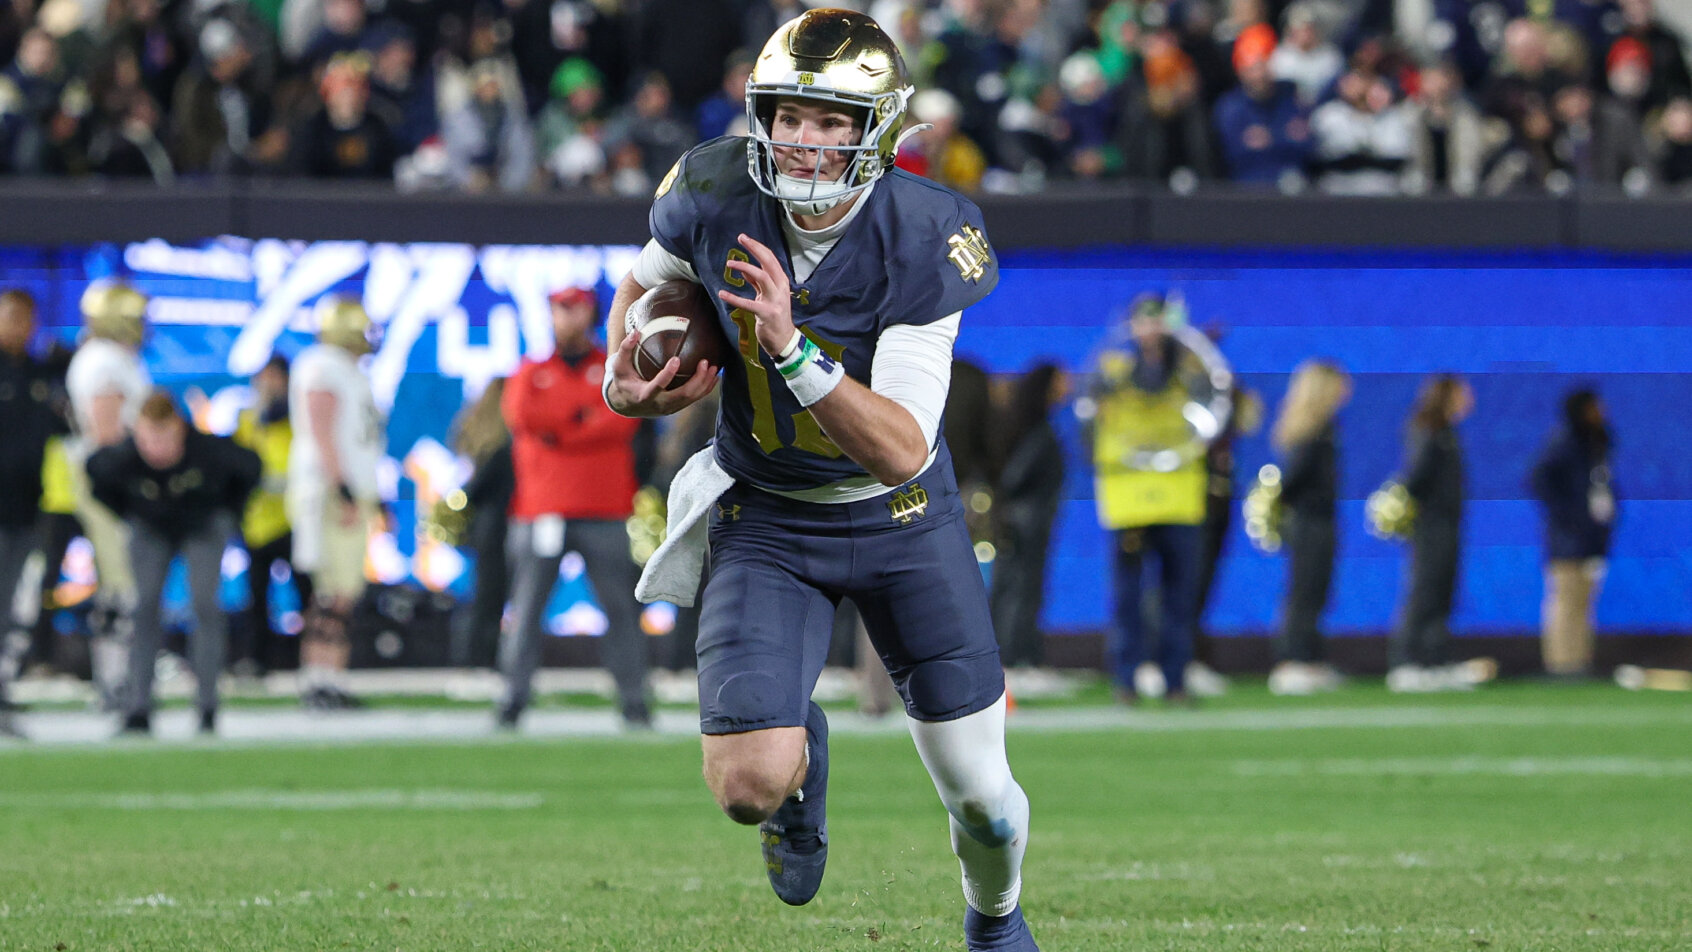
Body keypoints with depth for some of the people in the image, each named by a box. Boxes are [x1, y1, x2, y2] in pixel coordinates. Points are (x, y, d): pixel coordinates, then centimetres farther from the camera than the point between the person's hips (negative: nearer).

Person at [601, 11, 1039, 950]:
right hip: (764, 520, 1)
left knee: (979, 795, 6)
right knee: (748, 786, -18)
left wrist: (791, 351, -42)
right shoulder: (714, 198, -17)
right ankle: (799, 749, 22)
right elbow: (643, 283, 9)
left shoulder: (921, 242, -25)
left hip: (902, 520, -1)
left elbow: (903, 452, -30)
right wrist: (622, 375, -11)